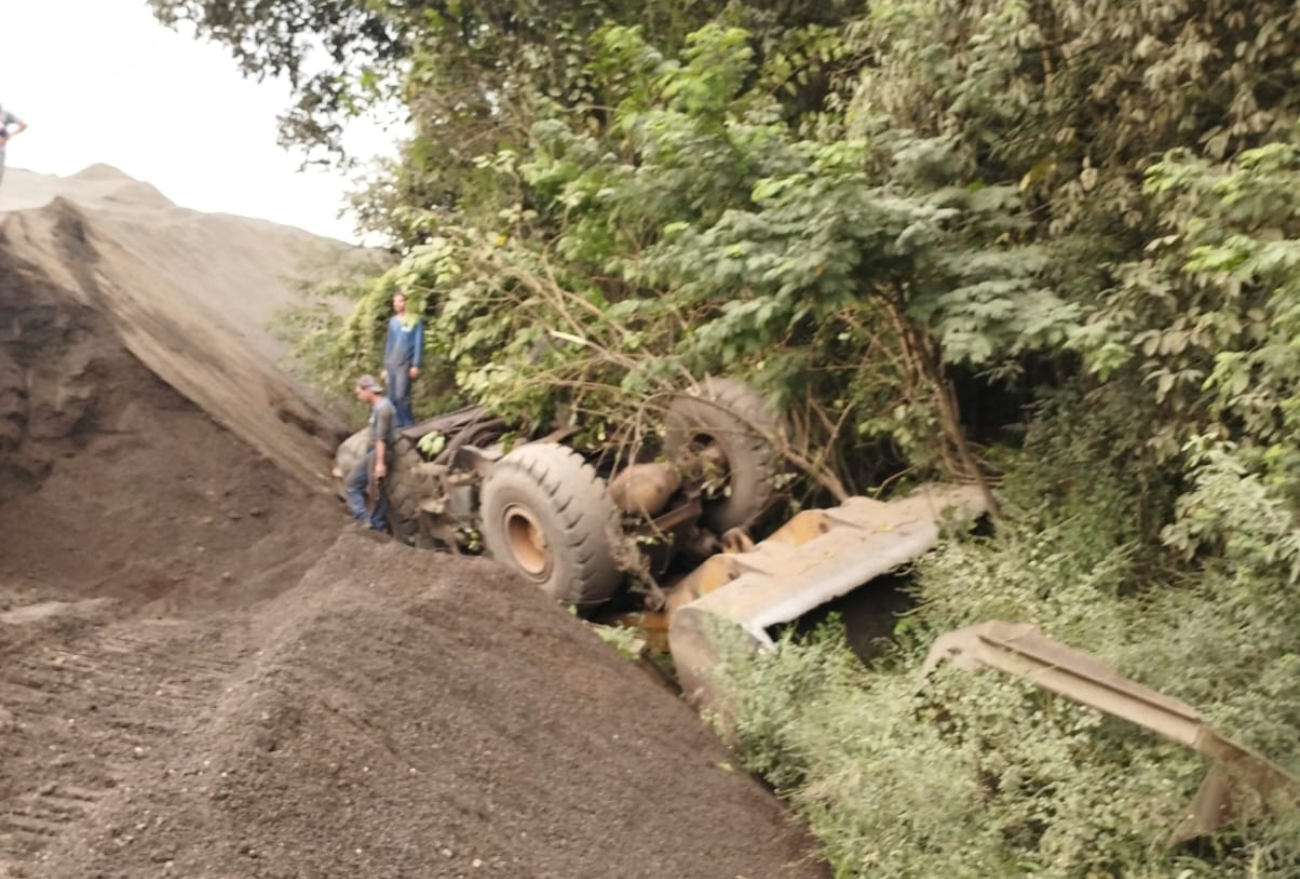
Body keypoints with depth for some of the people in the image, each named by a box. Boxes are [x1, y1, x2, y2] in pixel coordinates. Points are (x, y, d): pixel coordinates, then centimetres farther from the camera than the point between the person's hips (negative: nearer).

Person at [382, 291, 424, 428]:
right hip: (391, 365, 6)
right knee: (392, 398, 4)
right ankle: (398, 425, 12)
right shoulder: (392, 321, 14)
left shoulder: (415, 321, -3)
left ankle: (409, 425, -4)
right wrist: (385, 366, 16)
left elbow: (419, 344, -6)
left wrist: (416, 365, -14)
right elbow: (389, 344, 18)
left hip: (405, 365, -6)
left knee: (401, 396, -16)